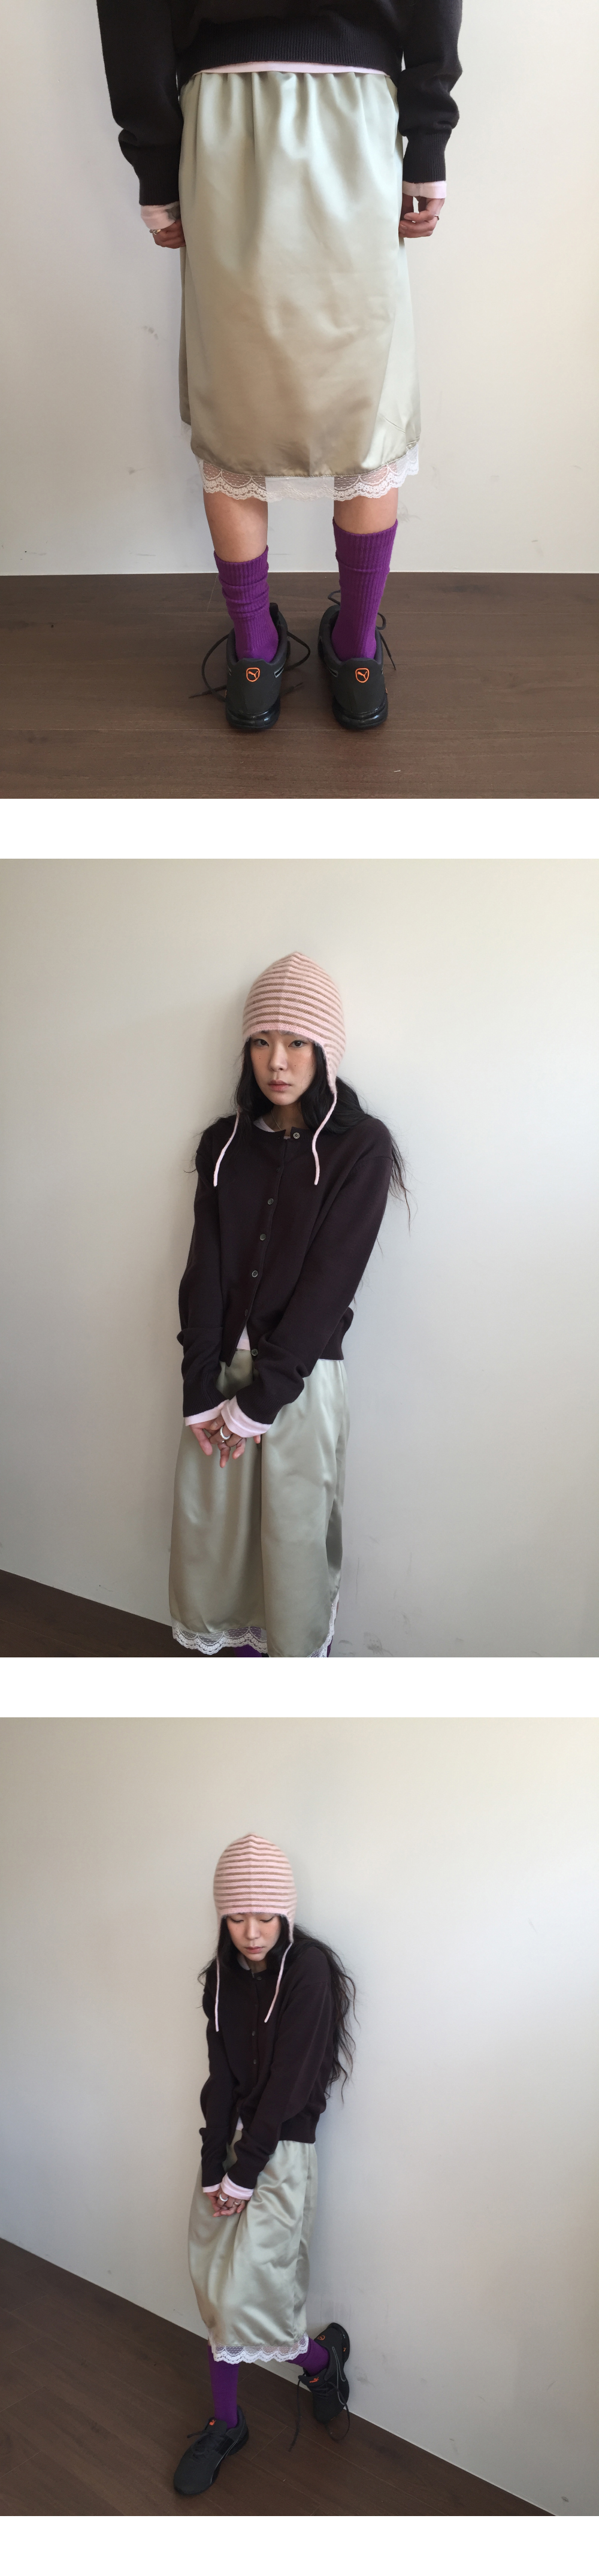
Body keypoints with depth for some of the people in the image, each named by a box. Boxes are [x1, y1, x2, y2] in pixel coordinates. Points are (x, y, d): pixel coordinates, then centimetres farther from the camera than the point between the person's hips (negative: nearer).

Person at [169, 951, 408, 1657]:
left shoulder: (359, 1148, -8)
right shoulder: (224, 1143, 6)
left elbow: (328, 1282, -13)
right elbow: (204, 1269, 0)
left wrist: (260, 1400, -15)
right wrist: (201, 1391, -10)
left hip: (301, 1375, -4)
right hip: (224, 1366, 4)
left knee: (295, 1537, 4)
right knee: (209, 1523, 10)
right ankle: (233, 1645, 30)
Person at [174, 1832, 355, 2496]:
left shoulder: (309, 1969, -17)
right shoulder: (223, 1975, 3)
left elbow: (288, 2082, -17)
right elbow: (221, 2078, 2)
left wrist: (243, 2173, -14)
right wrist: (212, 2168, -5)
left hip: (282, 2151, -6)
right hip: (229, 2144, 6)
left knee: (243, 2296, -9)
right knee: (215, 2289, 8)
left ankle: (320, 2354, 19)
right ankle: (225, 2423, 25)